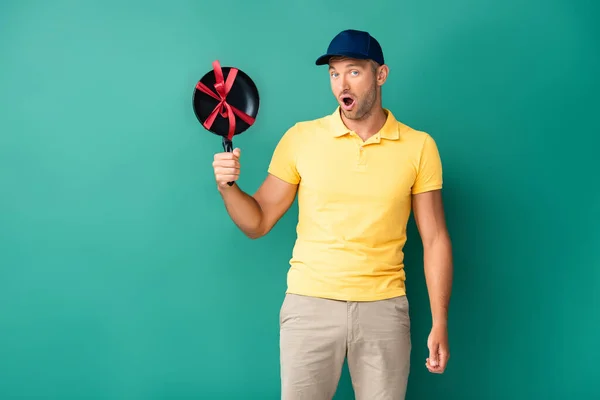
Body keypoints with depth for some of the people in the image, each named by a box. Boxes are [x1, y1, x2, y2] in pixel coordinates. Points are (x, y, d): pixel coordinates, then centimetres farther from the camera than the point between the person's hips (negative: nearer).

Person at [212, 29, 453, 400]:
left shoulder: (419, 146, 0)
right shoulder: (300, 138, 0)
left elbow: (435, 239, 3)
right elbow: (257, 223, 4)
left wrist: (440, 322, -2)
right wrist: (228, 186, -15)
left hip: (384, 307, 0)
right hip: (309, 303, 0)